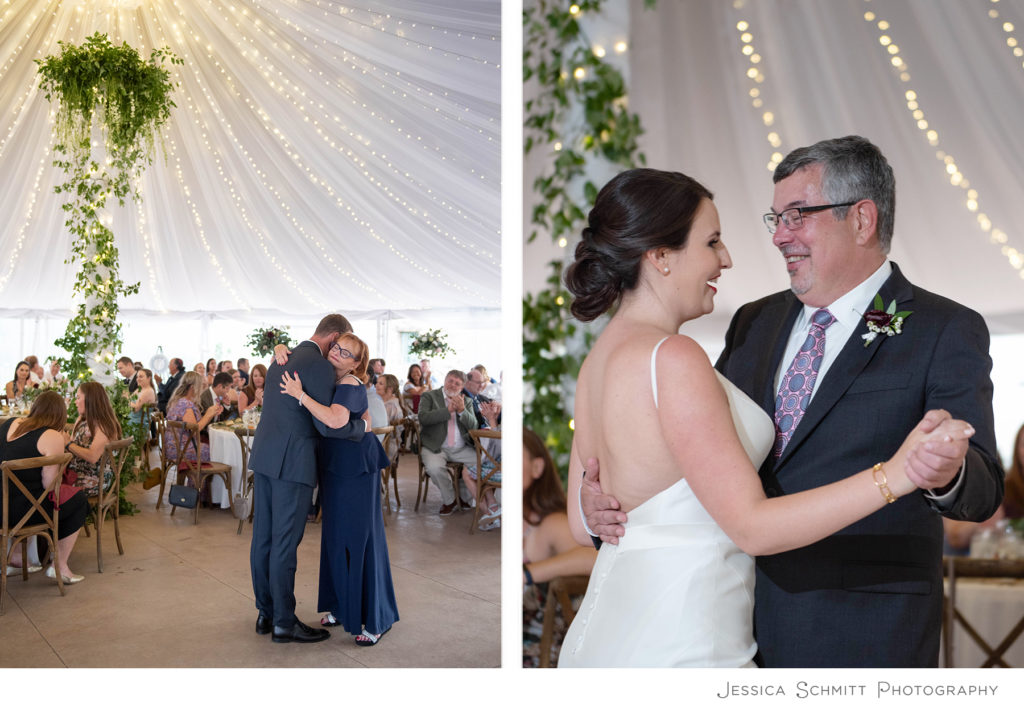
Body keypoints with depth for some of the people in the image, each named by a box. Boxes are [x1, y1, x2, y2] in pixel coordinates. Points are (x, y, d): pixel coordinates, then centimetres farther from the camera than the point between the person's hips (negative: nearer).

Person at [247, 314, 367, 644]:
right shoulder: (319, 366, -12)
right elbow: (326, 425, -16)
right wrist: (362, 426, -1)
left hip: (266, 455, 9)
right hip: (292, 460, -9)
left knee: (263, 537, 12)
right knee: (285, 542, -2)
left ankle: (266, 613, 22)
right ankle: (284, 622, 6)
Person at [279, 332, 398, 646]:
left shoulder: (350, 384, -18)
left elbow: (336, 419, -35)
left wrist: (301, 395, -27)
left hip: (357, 470, -9)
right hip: (334, 468, 9)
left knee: (361, 540, -4)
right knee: (336, 537, 15)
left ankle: (376, 620, 5)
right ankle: (342, 607, 29)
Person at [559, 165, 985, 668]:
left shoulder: (597, 358, 6)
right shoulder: (673, 358, -21)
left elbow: (583, 524, 10)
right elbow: (753, 527, -22)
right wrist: (895, 475, -25)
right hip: (679, 645, -8)